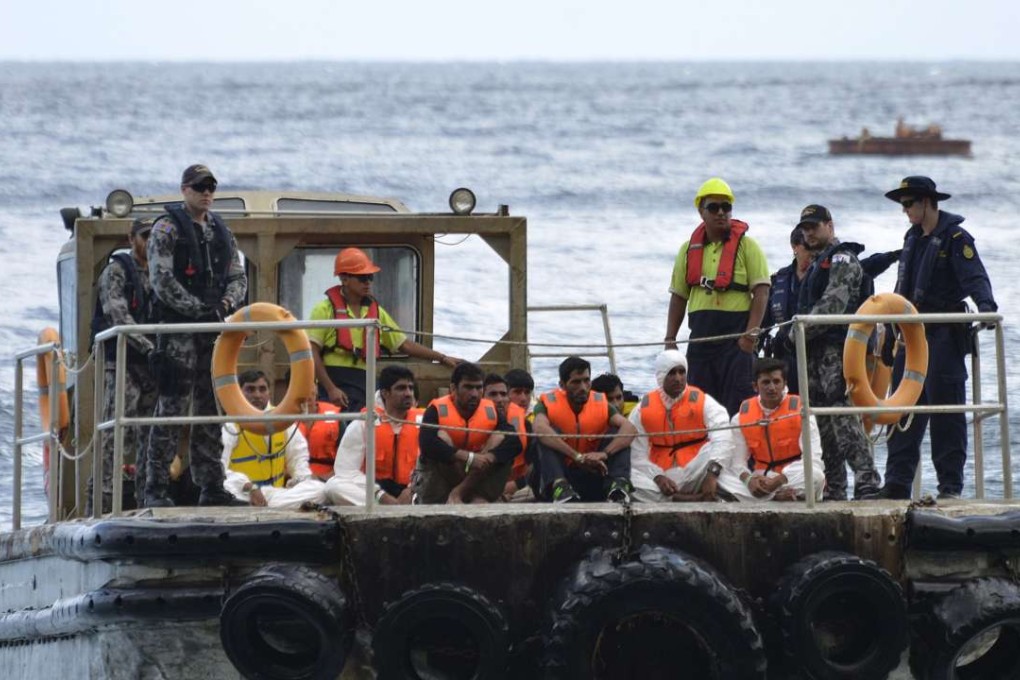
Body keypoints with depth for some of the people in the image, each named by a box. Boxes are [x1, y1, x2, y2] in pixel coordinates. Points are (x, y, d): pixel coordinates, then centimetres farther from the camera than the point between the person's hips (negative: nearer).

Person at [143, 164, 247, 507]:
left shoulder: (222, 231, 18)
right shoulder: (167, 229, -2)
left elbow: (238, 276, 18)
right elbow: (161, 280, -11)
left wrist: (227, 302, -4)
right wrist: (200, 309, -15)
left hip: (214, 328, 6)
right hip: (178, 328, -6)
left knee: (210, 408, 7)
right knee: (172, 406, -10)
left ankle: (211, 485, 11)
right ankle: (156, 488, -10)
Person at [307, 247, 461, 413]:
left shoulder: (376, 311, 16)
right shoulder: (325, 309, -1)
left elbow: (404, 344, 20)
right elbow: (312, 354, -6)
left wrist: (442, 358, 14)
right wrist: (330, 389, -16)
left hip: (365, 386, 5)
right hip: (334, 383, -5)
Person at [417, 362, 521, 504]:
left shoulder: (490, 411, -5)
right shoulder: (438, 410, -16)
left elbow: (514, 442, -17)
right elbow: (427, 443, -34)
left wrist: (488, 458, -36)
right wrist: (469, 458, -39)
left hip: (477, 478, 3)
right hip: (437, 484, -3)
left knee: (500, 438, -15)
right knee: (441, 437, -26)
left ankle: (460, 492, -26)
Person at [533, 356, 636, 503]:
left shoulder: (601, 403, 1)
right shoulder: (549, 403, -6)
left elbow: (629, 429, -16)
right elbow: (540, 429, -30)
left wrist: (604, 453, -36)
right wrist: (578, 457, -39)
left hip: (593, 476, 2)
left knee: (618, 433, -12)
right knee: (548, 436, -22)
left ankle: (619, 484, -39)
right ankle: (559, 486, -47)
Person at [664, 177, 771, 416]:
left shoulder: (746, 245, 0)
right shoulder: (689, 250, 13)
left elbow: (761, 291, -6)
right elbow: (678, 296, 17)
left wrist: (751, 333, -16)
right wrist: (670, 340, 11)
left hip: (736, 335, -5)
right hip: (701, 333, 5)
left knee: (738, 404, -9)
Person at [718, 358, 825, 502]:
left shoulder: (800, 412, -8)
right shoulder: (741, 417, 2)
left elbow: (812, 459, -16)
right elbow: (738, 461, 2)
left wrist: (778, 480, -29)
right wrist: (748, 480, -23)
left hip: (793, 479, -3)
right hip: (760, 479, 3)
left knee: (816, 476, -36)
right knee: (720, 474, -23)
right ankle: (776, 496, -28)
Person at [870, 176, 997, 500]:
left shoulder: (955, 238, -8)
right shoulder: (913, 238, 17)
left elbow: (975, 277, -19)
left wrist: (985, 305, -36)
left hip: (945, 336, -8)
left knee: (946, 407, -6)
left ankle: (951, 484, -3)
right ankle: (897, 482, 3)